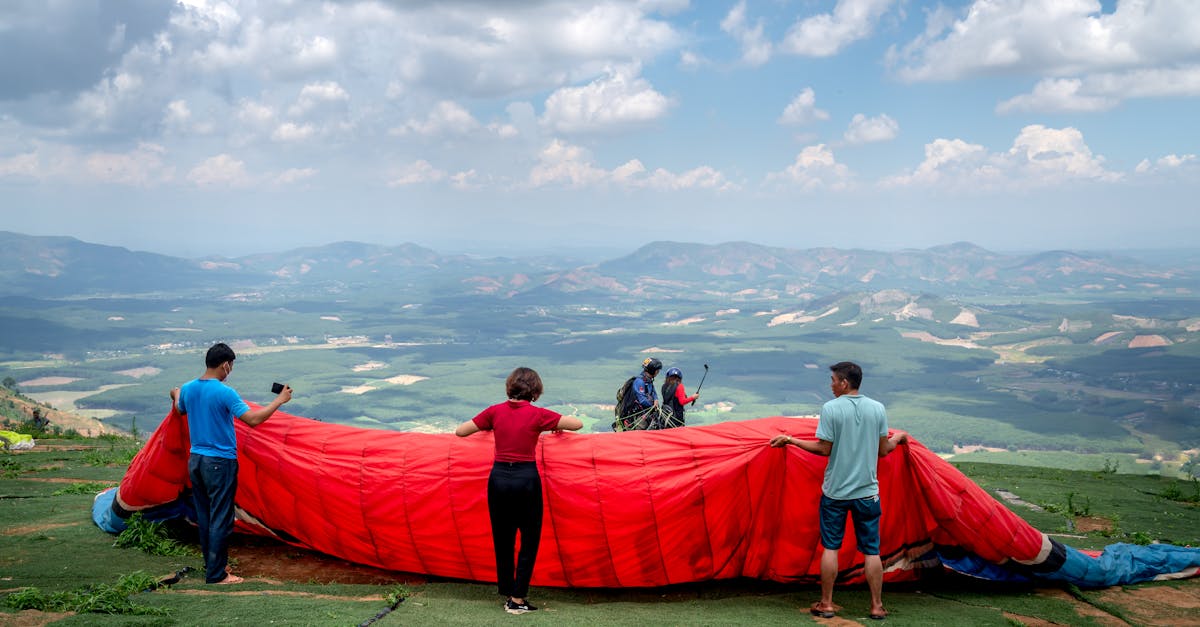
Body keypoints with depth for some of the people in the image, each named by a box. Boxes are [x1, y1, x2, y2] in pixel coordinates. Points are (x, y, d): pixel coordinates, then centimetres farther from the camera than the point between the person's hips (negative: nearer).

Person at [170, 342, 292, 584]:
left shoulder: (188, 389, 3)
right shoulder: (224, 393, -19)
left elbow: (180, 410, 25)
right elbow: (253, 419, -23)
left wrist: (176, 395, 47)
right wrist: (279, 401, -12)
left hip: (195, 460, 8)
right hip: (220, 463, -8)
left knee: (204, 516, 16)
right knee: (220, 520, -1)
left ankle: (212, 563, 29)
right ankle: (216, 575, 4)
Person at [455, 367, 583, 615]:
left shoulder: (495, 411, 1)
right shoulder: (538, 414, -6)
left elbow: (459, 431, 7)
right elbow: (578, 424, -1)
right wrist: (557, 426, 17)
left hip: (498, 477, 3)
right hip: (526, 479, -3)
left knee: (502, 539, 14)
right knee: (530, 540, 9)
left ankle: (507, 594, 21)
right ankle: (517, 599, 8)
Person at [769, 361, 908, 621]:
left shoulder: (830, 409, -11)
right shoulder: (878, 409, -1)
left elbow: (824, 449, -9)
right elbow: (882, 450, 4)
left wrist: (790, 440, 1)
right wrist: (898, 439, 25)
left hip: (835, 491, -2)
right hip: (867, 491, 2)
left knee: (830, 547, 8)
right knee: (871, 550, 9)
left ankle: (826, 604, 13)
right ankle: (877, 606, 12)